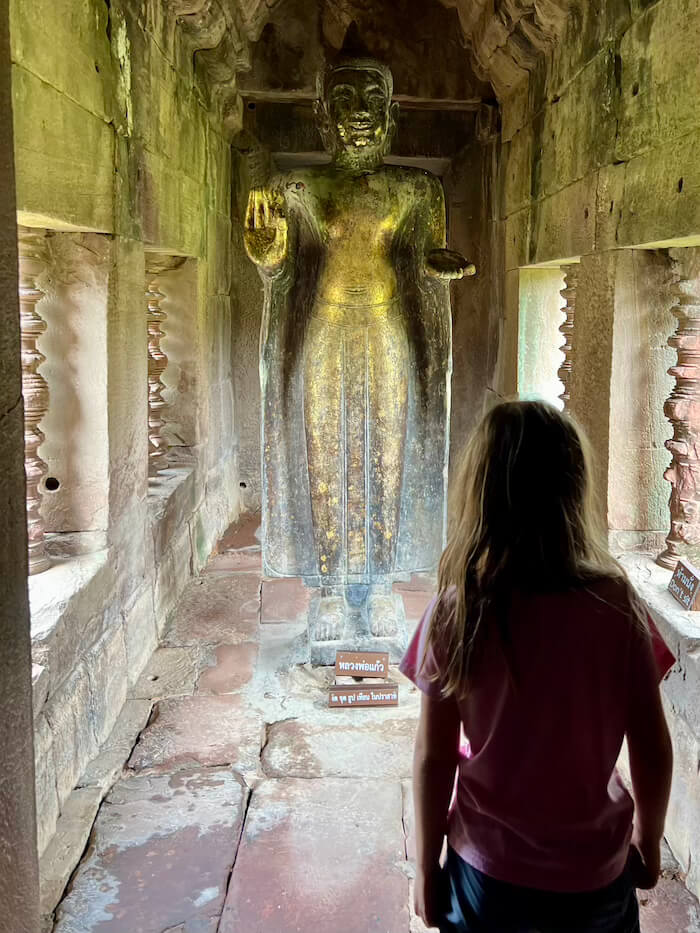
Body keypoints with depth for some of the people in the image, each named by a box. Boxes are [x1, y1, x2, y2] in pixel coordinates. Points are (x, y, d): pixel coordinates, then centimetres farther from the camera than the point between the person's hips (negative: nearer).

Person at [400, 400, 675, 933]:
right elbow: (653, 750, -8)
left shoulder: (456, 614, -19)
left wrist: (427, 868, 2)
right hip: (595, 873, 1)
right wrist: (649, 841, 10)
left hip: (490, 872, -1)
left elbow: (434, 759, -12)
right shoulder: (619, 607, -16)